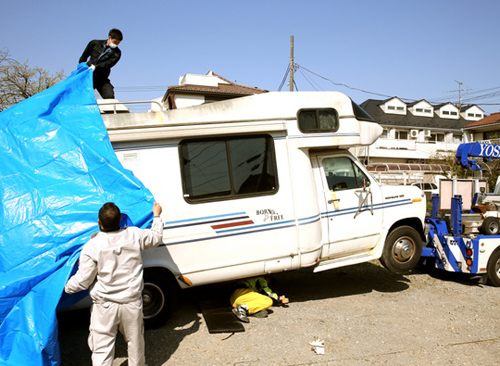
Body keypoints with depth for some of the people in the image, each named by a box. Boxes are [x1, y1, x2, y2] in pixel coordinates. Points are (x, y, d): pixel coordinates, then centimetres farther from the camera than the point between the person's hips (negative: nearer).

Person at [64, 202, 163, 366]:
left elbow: (83, 281, -11)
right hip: (132, 303, 3)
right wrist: (157, 215, 23)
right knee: (135, 340, 24)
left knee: (102, 347, 11)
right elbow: (156, 237, 9)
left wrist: (66, 287, 9)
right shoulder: (134, 235, -12)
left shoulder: (92, 247, -18)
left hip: (105, 306, -3)